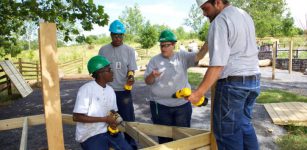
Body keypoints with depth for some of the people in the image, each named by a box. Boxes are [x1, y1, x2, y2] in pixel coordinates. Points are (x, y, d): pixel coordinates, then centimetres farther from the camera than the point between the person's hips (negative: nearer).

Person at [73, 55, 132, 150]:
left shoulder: (110, 90, 4)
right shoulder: (86, 89, -15)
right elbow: (76, 117, -17)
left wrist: (113, 121, -10)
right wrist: (104, 119, -17)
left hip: (108, 131, 6)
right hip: (90, 134, -6)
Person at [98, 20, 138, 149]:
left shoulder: (129, 50, -1)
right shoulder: (103, 50, 3)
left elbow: (131, 70, -5)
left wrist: (130, 78, -27)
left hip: (124, 91, -1)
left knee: (128, 120, 6)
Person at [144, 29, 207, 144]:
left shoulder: (182, 57, 1)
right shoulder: (154, 60, 0)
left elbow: (198, 56, -12)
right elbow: (147, 81, -2)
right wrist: (152, 75, -24)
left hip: (182, 104, 1)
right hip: (160, 106, -1)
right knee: (164, 136, 12)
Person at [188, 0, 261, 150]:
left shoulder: (220, 21, -14)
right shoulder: (245, 15, 15)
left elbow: (217, 65, -22)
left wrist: (199, 92, -22)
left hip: (232, 83, -9)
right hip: (254, 81, 9)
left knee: (227, 132, 4)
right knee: (245, 125, 21)